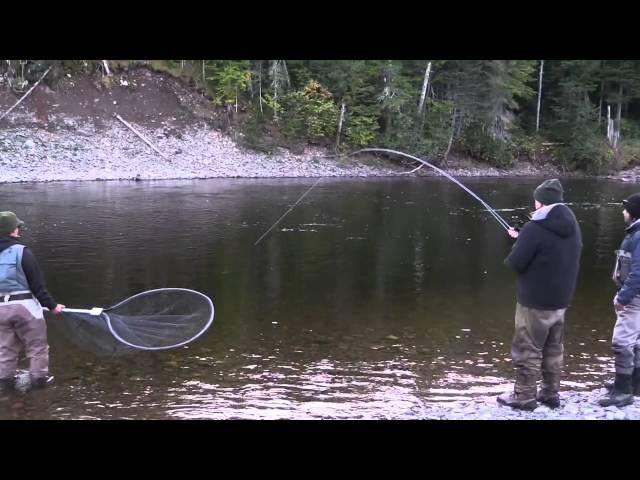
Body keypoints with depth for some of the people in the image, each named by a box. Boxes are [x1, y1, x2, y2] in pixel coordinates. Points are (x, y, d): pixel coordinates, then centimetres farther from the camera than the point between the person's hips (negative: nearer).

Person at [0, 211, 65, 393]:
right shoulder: (21, 252, -13)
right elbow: (37, 284, -12)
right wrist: (51, 305, -4)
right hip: (24, 304, -5)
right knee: (37, 345, 10)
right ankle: (39, 378, 14)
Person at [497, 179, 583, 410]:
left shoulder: (535, 228, -21)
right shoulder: (573, 227, 3)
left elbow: (515, 263, -17)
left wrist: (517, 245, 4)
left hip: (535, 302, -7)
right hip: (561, 300, 8)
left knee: (527, 350, 4)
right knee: (554, 349, 18)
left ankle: (524, 397, 12)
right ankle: (551, 393, 27)